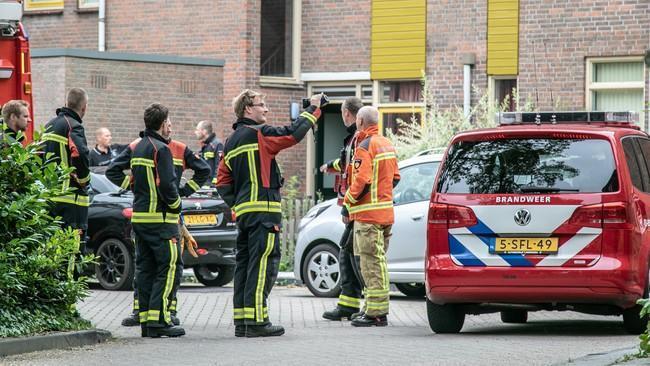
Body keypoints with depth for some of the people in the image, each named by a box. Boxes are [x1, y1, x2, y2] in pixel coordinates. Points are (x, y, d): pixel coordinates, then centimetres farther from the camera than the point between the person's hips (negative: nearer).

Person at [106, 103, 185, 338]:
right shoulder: (161, 149, -13)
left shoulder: (136, 147, 13)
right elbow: (167, 185, -19)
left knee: (144, 268, 10)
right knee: (167, 267, -6)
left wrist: (133, 185, 14)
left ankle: (145, 320, 11)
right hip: (160, 218, -9)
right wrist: (177, 206, -5)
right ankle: (158, 320, -12)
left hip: (139, 216, 9)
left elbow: (113, 171, 15)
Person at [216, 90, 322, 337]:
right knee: (263, 263, -10)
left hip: (243, 211, 9)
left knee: (244, 264, 11)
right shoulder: (258, 134, -9)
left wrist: (235, 203, 17)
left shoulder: (231, 143, 18)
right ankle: (256, 321, -13)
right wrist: (313, 110, -4)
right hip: (263, 210, -9)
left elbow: (223, 181, 19)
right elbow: (293, 133, -15)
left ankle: (241, 321, 12)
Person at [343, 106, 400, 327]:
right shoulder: (387, 145, 15)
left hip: (368, 214, -9)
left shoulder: (365, 147, -14)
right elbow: (395, 177, 20)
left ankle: (376, 313, -10)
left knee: (371, 263, -8)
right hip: (386, 212, 9)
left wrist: (348, 202, -9)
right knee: (378, 260, 15)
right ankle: (377, 308, 19)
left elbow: (362, 181, -20)